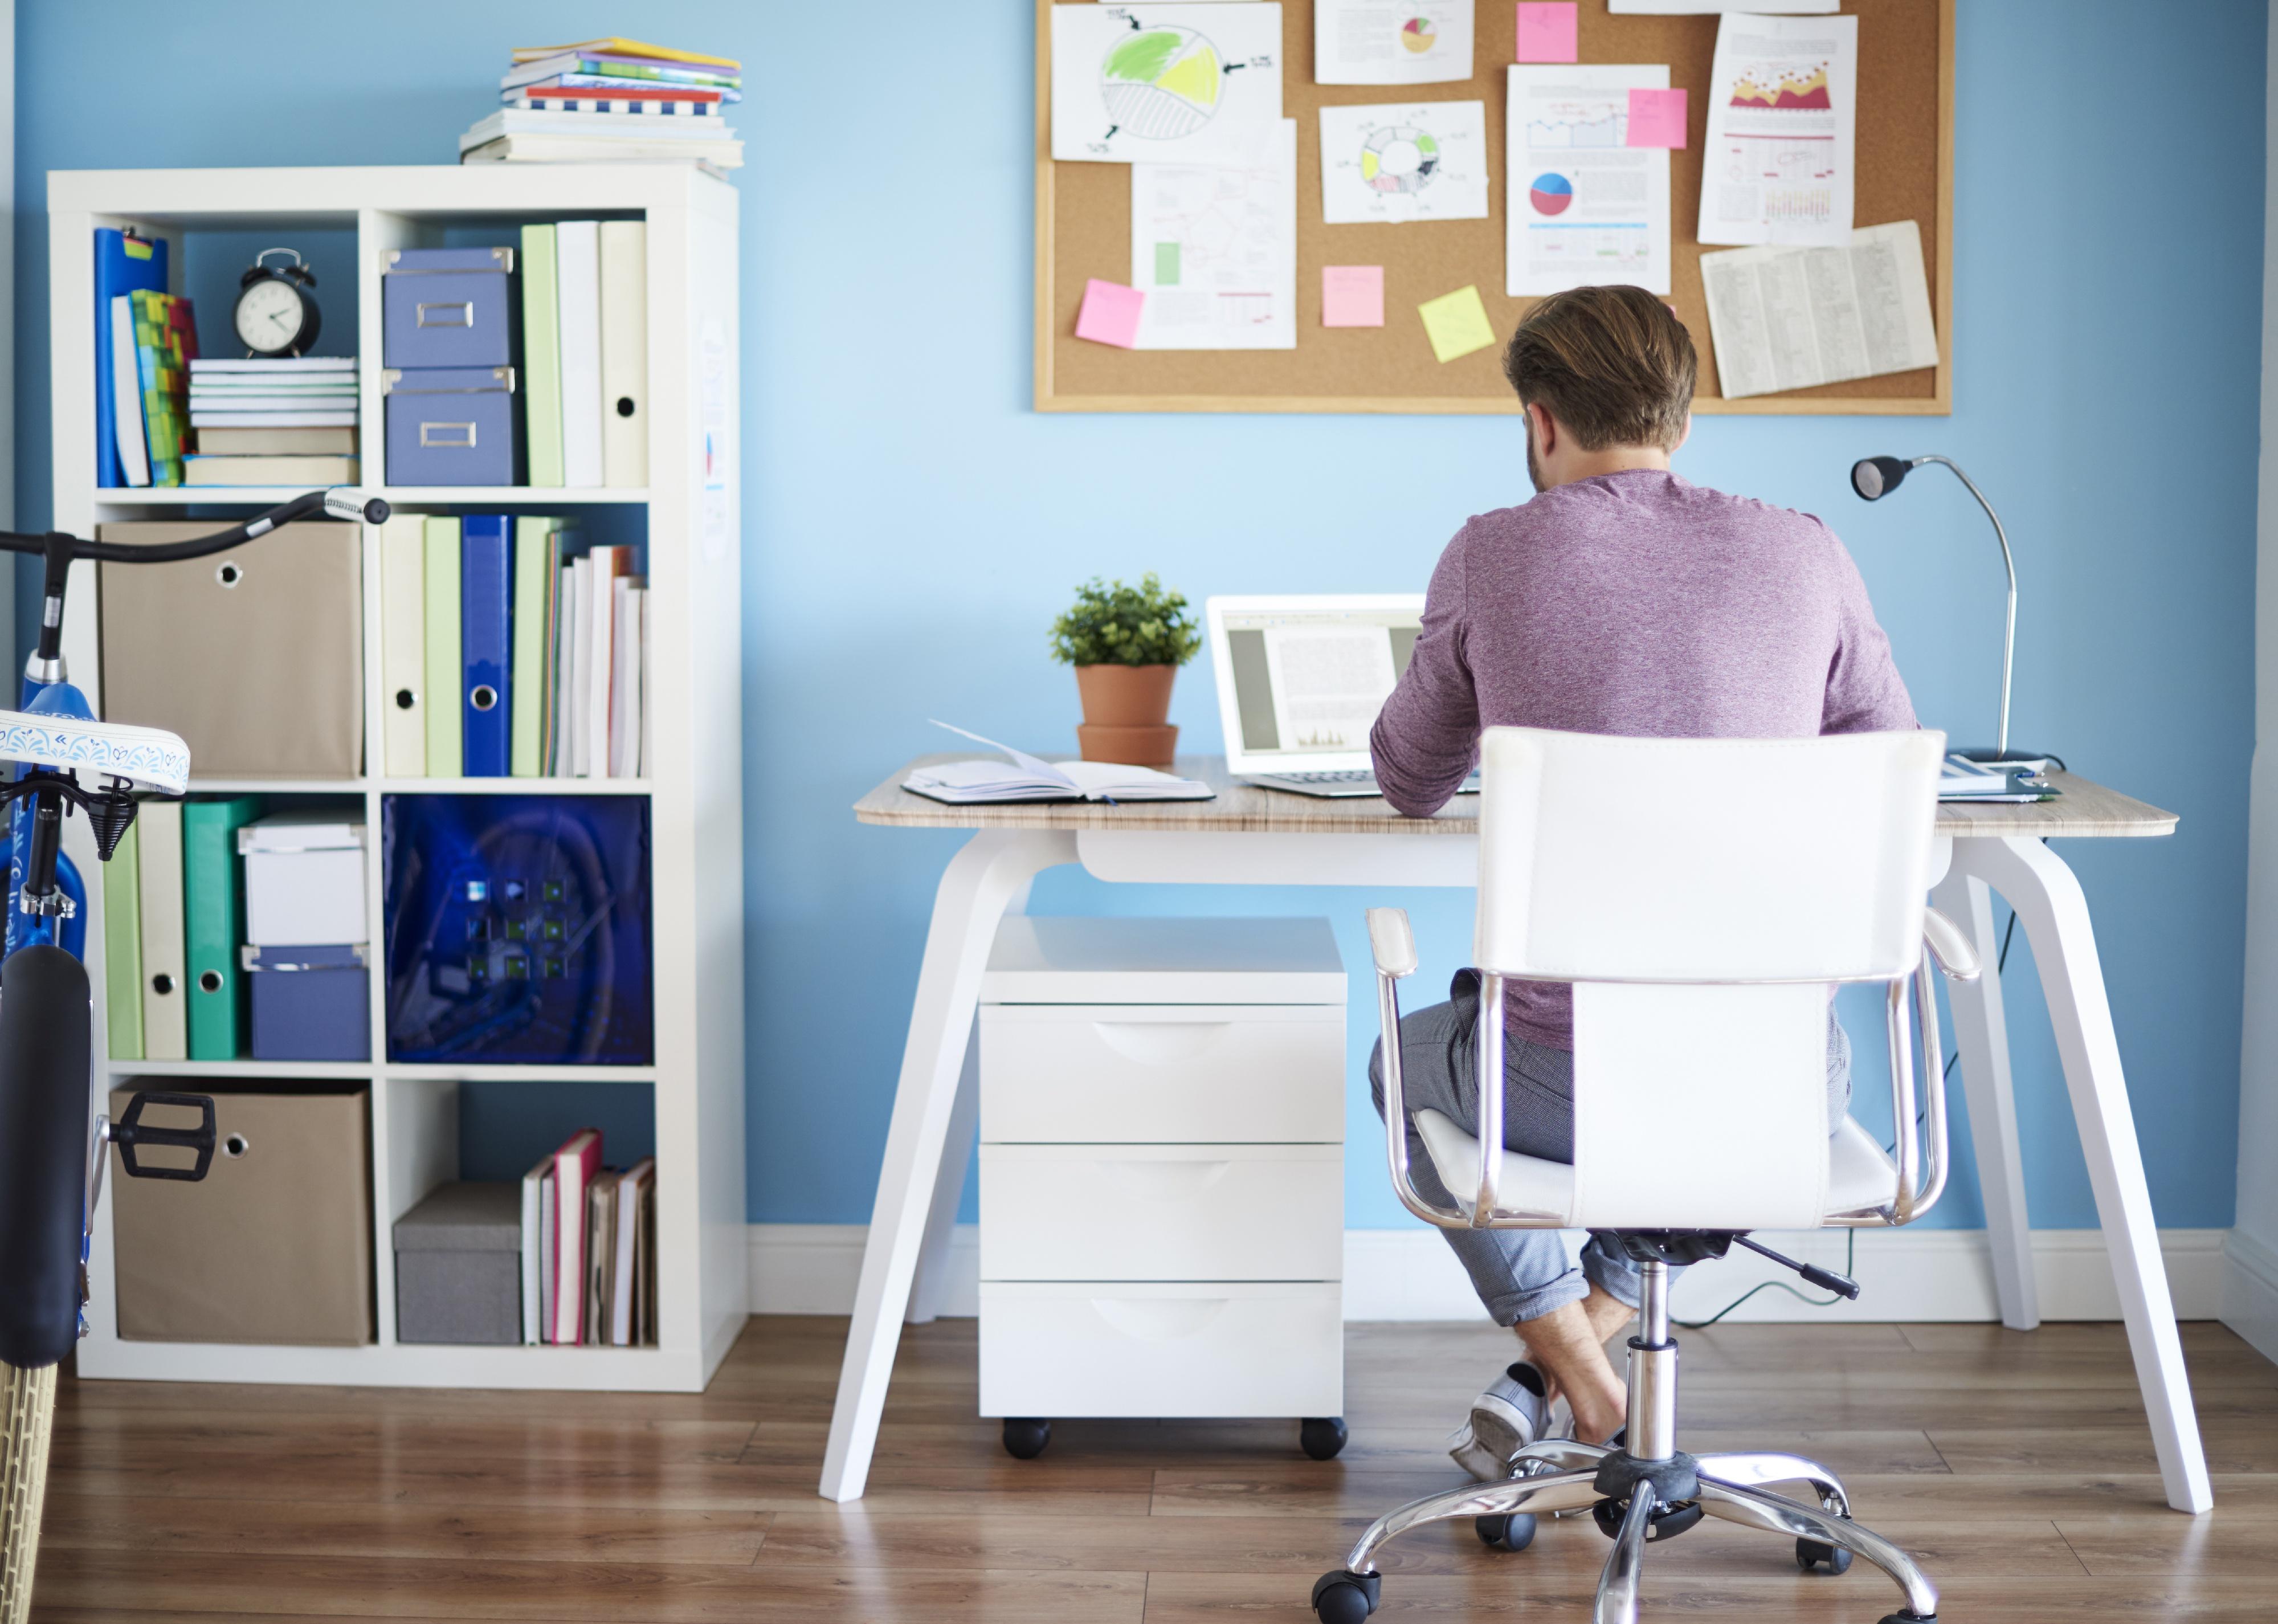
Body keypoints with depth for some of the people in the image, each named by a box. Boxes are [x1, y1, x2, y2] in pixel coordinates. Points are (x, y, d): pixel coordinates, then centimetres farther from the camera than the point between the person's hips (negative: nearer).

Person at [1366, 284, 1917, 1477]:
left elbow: (1410, 784, 12)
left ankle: (1591, 1400, 28)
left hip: (1572, 1087, -2)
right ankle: (1575, 1346, 29)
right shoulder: (1805, 554, 2)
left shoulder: (1492, 556, -3)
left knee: (1410, 1056, 34)